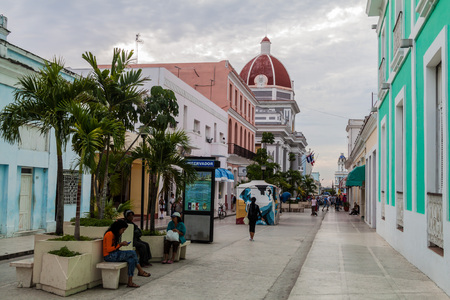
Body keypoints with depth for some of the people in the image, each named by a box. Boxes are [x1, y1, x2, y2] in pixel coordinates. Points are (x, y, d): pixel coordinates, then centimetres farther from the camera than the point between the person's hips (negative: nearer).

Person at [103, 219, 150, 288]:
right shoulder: (109, 234, -15)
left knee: (132, 260, -14)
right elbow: (108, 249, -19)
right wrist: (120, 244, -16)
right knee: (132, 253, -19)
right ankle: (140, 271, -6)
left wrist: (122, 244, 0)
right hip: (109, 256, -10)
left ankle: (130, 282, -18)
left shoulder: (115, 234, 16)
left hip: (115, 254, 10)